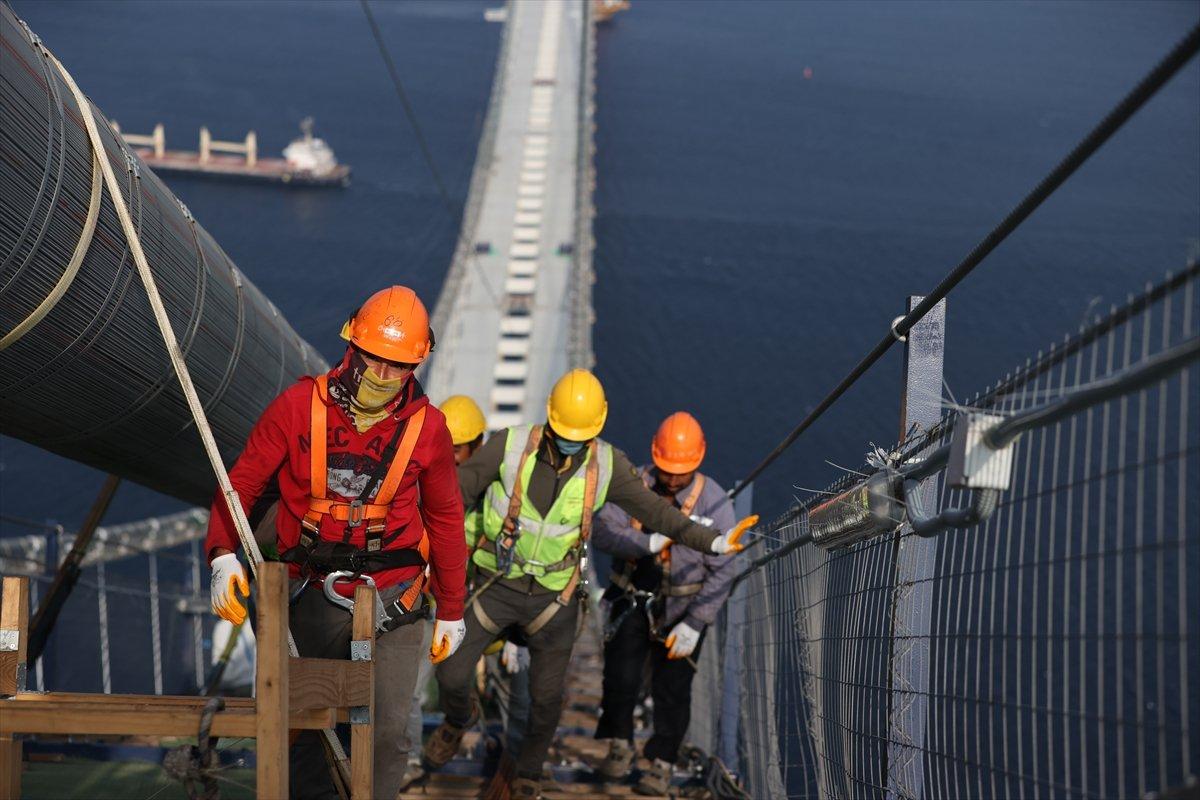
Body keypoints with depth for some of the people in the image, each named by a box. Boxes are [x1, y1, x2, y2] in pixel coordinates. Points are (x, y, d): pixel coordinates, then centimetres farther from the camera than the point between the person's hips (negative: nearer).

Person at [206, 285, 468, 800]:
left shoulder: (426, 427, -4)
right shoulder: (299, 406, -8)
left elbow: (445, 517, 9)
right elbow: (241, 483, -3)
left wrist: (452, 609, 13)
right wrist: (223, 555, -19)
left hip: (393, 600, 0)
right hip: (314, 598, 0)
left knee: (387, 733, -5)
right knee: (304, 724, 10)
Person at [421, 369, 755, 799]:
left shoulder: (607, 465, -13)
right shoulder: (510, 446, -19)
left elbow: (657, 511, -5)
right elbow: (454, 494, -11)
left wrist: (714, 541, -13)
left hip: (554, 596, 1)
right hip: (497, 584, -1)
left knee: (547, 696, 7)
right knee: (452, 674, 1)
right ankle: (459, 719, 39)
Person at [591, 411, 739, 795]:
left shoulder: (714, 500, -14)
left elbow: (723, 570, -13)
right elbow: (602, 530, -19)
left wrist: (694, 624, -18)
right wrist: (648, 543, -36)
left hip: (683, 605, -1)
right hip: (633, 598, 1)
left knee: (672, 687, -3)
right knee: (620, 677, -6)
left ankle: (661, 763, 13)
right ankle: (619, 746, 18)